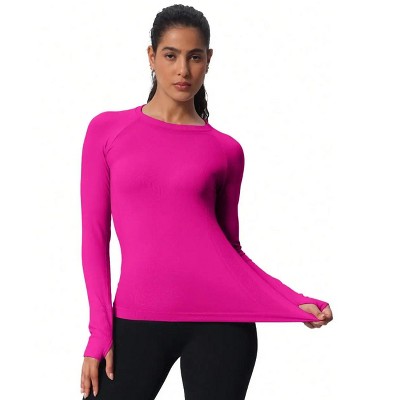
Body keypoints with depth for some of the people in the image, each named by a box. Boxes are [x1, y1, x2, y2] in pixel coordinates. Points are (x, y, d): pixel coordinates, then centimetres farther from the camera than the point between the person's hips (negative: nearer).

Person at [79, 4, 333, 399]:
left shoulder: (224, 150, 6)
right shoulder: (107, 130, 6)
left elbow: (231, 246, 11)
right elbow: (95, 235, 4)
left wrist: (297, 302, -1)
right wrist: (100, 331, -2)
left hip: (221, 320, 0)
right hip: (138, 322, 0)